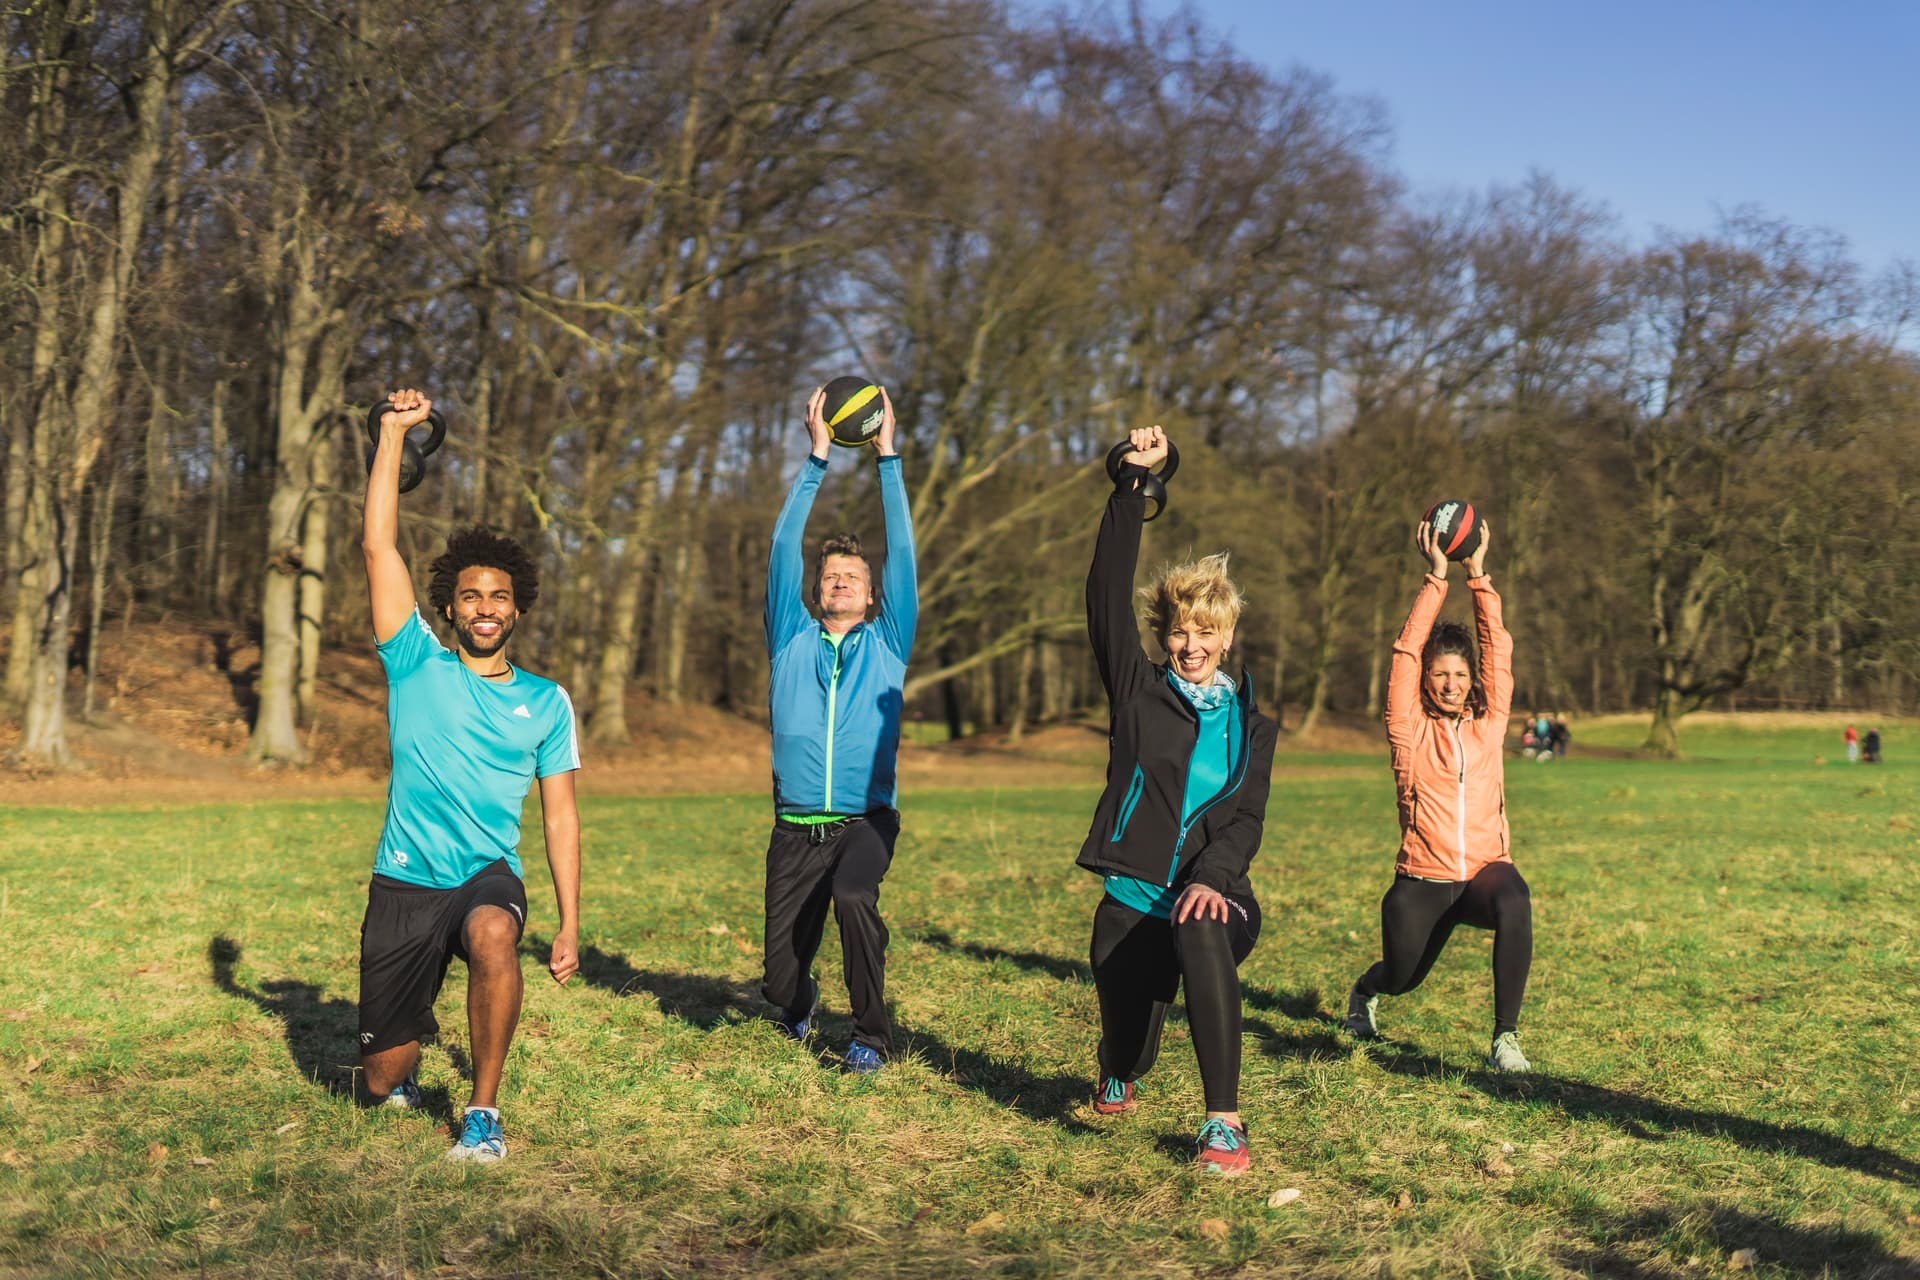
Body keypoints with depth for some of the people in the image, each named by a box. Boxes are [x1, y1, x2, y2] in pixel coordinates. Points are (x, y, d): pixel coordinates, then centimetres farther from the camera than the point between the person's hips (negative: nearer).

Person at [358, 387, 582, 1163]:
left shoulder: (546, 703, 6)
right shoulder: (416, 665, 3)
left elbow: (560, 817, 7)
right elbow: (378, 547, -4)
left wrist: (569, 925, -1)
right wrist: (393, 434, -6)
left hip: (488, 878, -1)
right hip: (404, 883, 1)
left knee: (493, 934, -39)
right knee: (381, 1081, 6)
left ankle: (483, 1112, -23)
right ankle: (404, 1066, 46)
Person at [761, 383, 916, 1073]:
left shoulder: (887, 646, 10)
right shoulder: (792, 640, 12)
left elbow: (902, 553, 4)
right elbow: (784, 548, 5)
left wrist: (888, 457, 3)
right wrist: (817, 459, 2)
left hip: (866, 820, -1)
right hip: (796, 827, 2)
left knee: (854, 897, -33)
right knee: (778, 980, 0)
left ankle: (872, 1035, -13)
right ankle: (800, 1003, 39)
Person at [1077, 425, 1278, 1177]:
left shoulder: (1250, 721, 9)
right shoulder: (1138, 693, 5)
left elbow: (1247, 817, -1)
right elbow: (1107, 595, -6)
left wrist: (1212, 877, -21)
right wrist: (1131, 486, -12)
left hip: (1212, 895, -1)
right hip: (1133, 902, 1)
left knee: (1203, 940, -37)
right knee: (1129, 1057, 8)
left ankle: (1224, 1124, -31)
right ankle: (1116, 1077, 50)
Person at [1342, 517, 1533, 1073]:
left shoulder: (1488, 725, 6)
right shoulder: (1410, 730, 1)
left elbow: (1499, 652, 2)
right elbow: (1406, 654, -7)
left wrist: (1478, 576, -3)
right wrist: (1436, 577, -8)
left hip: (1485, 870, 0)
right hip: (1421, 883, 0)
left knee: (1514, 903, -34)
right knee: (1401, 977, 10)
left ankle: (1505, 1038, -25)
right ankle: (1363, 992, 51)